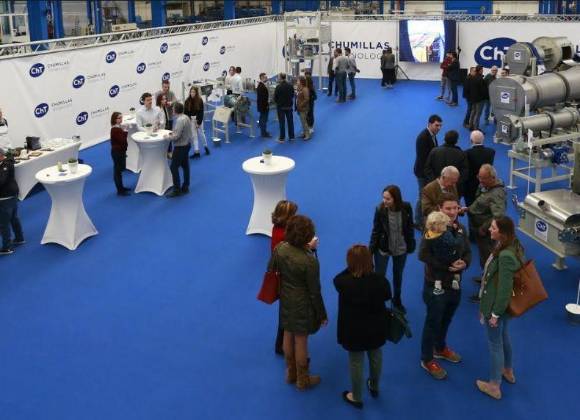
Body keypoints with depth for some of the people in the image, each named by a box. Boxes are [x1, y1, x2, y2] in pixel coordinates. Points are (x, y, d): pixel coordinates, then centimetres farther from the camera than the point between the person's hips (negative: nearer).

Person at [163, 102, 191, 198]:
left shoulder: (180, 120, -23)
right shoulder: (186, 117, 5)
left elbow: (176, 136, -24)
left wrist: (168, 136, -8)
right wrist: (173, 132, 8)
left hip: (180, 147, -10)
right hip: (186, 144, 10)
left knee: (174, 167, -3)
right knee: (185, 166, 15)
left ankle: (177, 190, 1)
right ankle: (185, 187, 23)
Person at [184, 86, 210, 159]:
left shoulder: (200, 100, -9)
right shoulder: (187, 101, -4)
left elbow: (201, 112, -9)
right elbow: (185, 112, -2)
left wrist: (199, 122, -13)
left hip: (198, 120, -2)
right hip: (190, 120, 2)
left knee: (201, 133, 9)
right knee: (194, 136, 4)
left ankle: (206, 146, 35)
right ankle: (196, 152, 8)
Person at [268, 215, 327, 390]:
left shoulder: (279, 248, -16)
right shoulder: (310, 261, -31)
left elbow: (271, 270, 3)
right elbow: (314, 292, -20)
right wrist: (322, 314, -5)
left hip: (286, 300, 5)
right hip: (302, 305, -5)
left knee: (288, 336, 24)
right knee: (301, 341, 13)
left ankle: (291, 373, 46)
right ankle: (302, 380, 34)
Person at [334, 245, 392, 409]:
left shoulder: (344, 282, -29)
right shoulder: (380, 280, -21)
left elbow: (337, 278, -4)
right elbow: (387, 296, -1)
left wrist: (352, 267, -6)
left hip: (353, 330, -3)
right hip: (376, 328, 3)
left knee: (356, 362, 16)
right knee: (376, 357, 26)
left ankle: (357, 397, 33)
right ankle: (374, 387, 50)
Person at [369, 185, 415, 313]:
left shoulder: (406, 208, -19)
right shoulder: (380, 209, -23)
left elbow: (410, 227, -4)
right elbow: (376, 230, -14)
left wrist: (410, 244, 1)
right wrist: (371, 249, -14)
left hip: (401, 249, 2)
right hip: (382, 248, -2)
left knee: (398, 275, 22)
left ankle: (397, 300, 45)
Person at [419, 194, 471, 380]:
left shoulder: (461, 229, 0)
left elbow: (468, 252, 7)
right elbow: (423, 254, -27)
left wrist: (464, 263, -16)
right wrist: (447, 266, -28)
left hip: (455, 284, 6)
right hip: (436, 285, -6)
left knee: (446, 320, 24)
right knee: (433, 322, 9)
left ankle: (440, 348, 49)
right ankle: (427, 360, 26)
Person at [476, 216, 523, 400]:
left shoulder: (506, 256, -33)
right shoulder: (513, 246, -3)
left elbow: (505, 288, -29)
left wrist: (495, 314, -19)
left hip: (497, 305, -9)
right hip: (505, 304, 10)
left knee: (495, 343, 7)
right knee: (503, 336, 28)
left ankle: (494, 386, 22)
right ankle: (508, 371, 49)